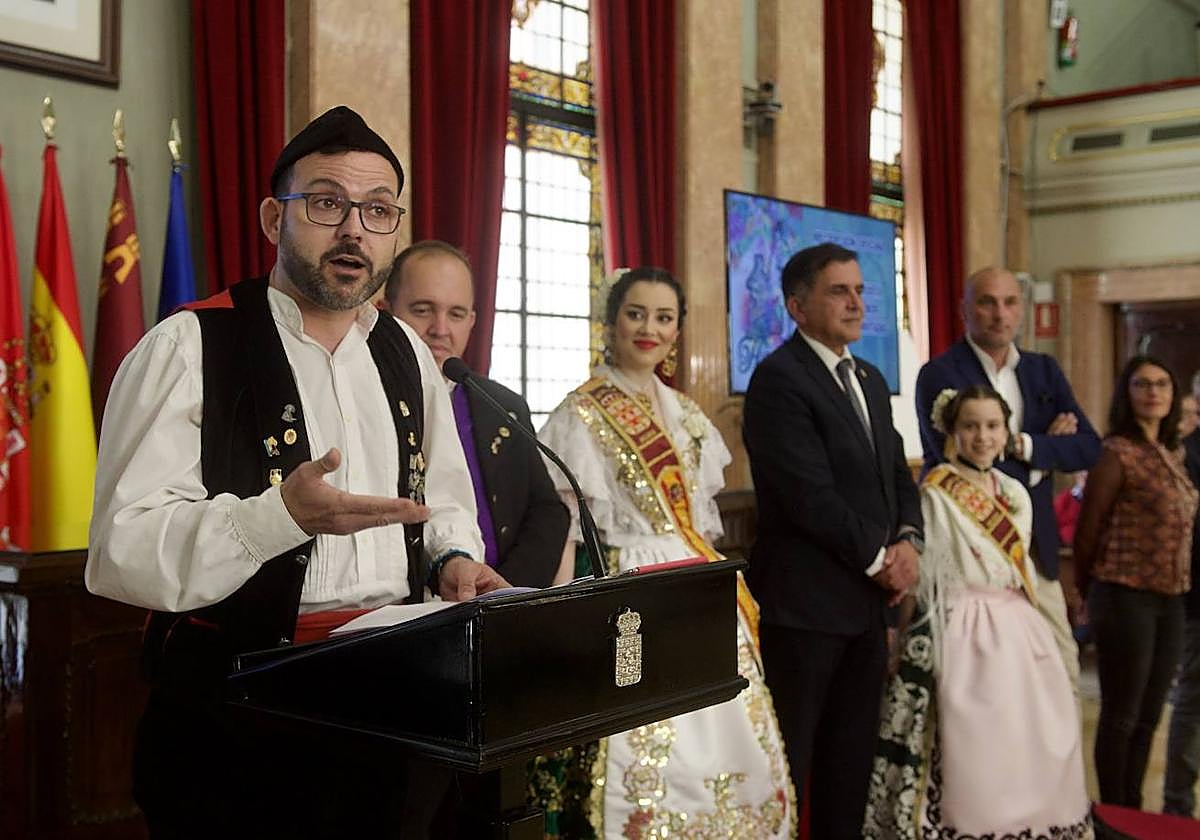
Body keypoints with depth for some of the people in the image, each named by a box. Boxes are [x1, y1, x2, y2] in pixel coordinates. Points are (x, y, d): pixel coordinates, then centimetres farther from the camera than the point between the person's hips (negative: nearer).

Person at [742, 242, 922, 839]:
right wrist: (878, 559, -9)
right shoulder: (779, 377, -13)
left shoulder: (869, 380, 15)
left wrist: (908, 541, -1)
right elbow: (809, 495, -20)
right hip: (805, 602, -8)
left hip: (867, 599, 8)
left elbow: (896, 473, 18)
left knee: (852, 757, 15)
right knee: (788, 761, 2)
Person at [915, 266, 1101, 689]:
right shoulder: (939, 375, -7)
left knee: (1062, 667, 9)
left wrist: (1025, 445, -12)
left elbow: (1088, 448, 3)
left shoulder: (1045, 371, 11)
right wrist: (1048, 452, -7)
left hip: (1034, 547, 5)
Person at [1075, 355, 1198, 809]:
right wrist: (1091, 593, 4)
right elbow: (1087, 530, -8)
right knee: (1121, 716, 3)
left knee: (1148, 716, 14)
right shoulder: (1117, 453, -11)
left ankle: (1132, 811, 27)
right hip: (1126, 597, -7)